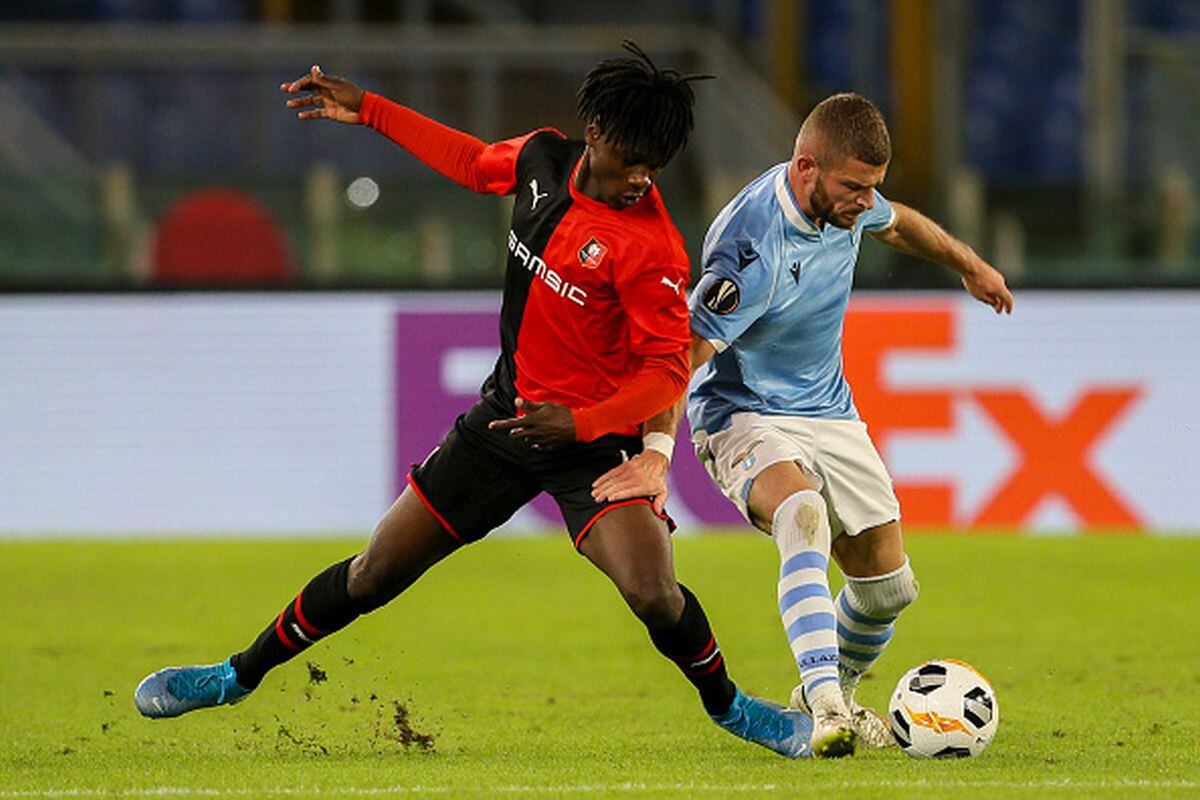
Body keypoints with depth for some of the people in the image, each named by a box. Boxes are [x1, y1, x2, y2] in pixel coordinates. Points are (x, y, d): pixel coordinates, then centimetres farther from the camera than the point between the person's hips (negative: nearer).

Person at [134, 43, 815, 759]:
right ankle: (240, 675, 29)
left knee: (654, 595, -24)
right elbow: (475, 164, 19)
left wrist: (582, 423, -28)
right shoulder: (542, 158, -4)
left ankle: (725, 704, 6)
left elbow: (667, 368, -17)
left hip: (594, 438, -5)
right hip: (508, 417, 5)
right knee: (377, 573, 11)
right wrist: (367, 110, 21)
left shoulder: (651, 248, -21)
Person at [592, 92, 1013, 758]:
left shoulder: (848, 198, -6)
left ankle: (831, 697, 36)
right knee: (804, 515, -38)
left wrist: (968, 265, 34)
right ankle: (825, 708, -48)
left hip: (828, 414, 8)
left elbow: (896, 224, 19)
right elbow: (687, 351, -32)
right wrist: (657, 452, -44)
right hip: (744, 417, -8)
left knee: (887, 587, 6)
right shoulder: (751, 250, -31)